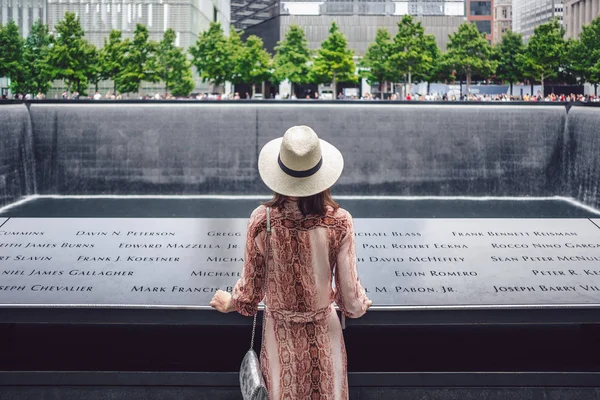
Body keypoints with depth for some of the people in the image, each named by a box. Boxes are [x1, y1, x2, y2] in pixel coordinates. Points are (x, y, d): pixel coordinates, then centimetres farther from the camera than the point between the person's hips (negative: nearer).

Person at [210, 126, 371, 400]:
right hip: (323, 329, 0)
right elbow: (349, 294, -13)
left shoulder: (261, 220, -20)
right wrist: (361, 305, 11)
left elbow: (251, 287, -8)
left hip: (280, 329, 0)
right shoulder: (339, 222, -20)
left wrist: (230, 302, 14)